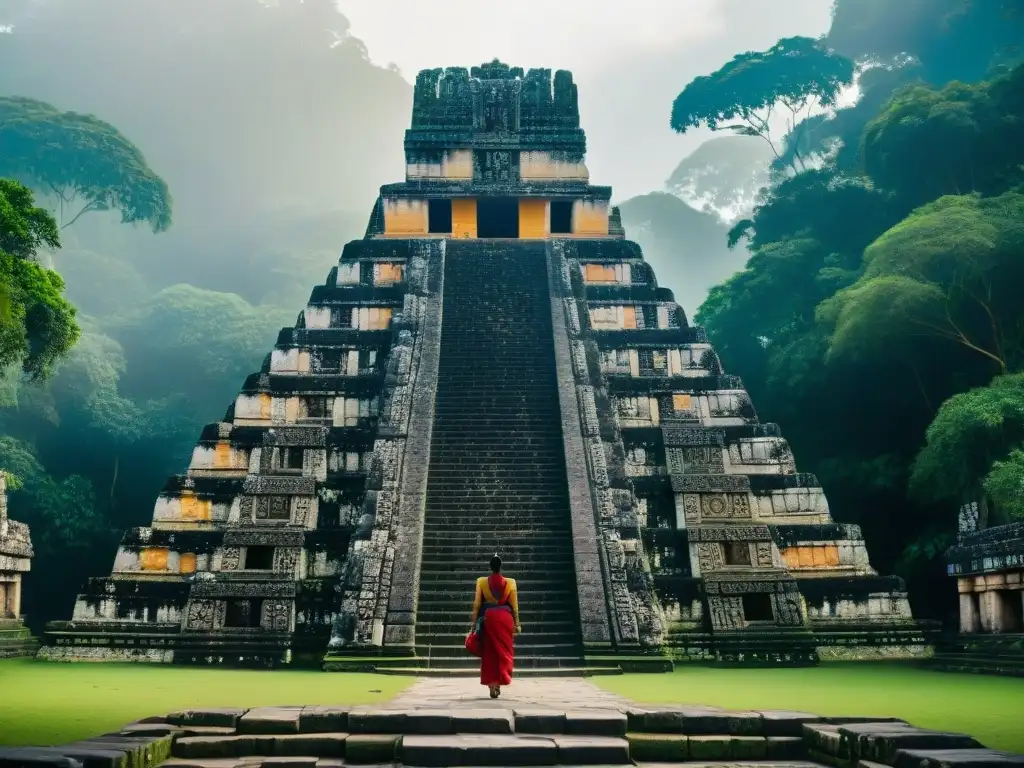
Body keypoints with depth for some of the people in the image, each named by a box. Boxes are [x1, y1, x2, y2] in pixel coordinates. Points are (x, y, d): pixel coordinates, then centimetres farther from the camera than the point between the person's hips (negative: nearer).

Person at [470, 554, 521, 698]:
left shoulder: (481, 581, 0)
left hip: (488, 617, 0)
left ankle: (492, 683, 0)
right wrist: (516, 623, 8)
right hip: (505, 617, 0)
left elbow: (477, 603, 0)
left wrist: (474, 622, 5)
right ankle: (499, 682, 5)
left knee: (489, 652, 6)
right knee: (503, 651, 9)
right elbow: (514, 605, 2)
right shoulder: (510, 582, 0)